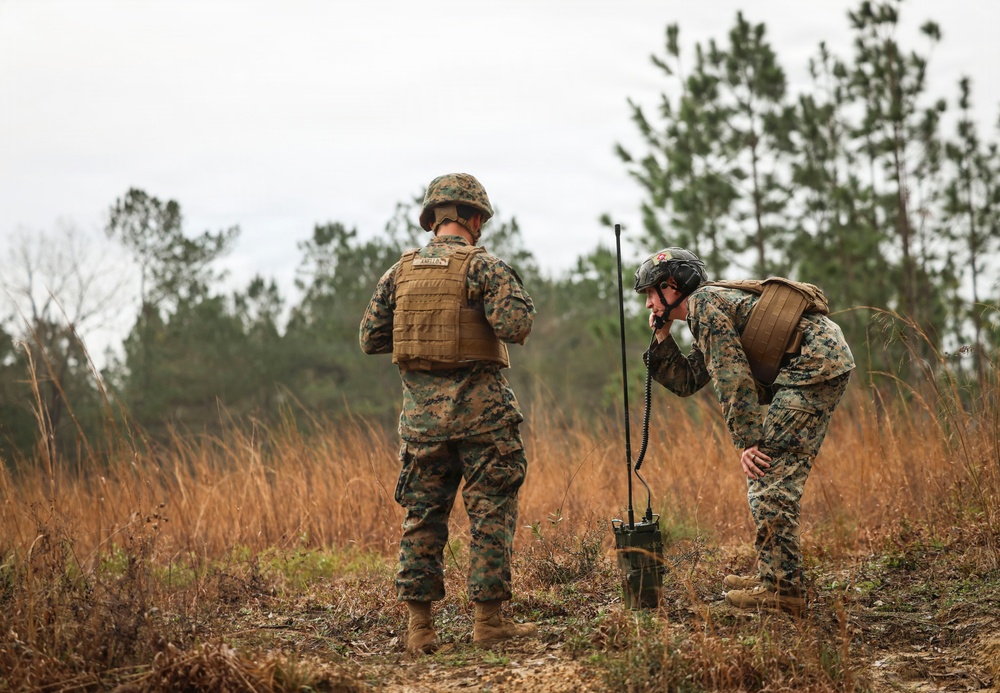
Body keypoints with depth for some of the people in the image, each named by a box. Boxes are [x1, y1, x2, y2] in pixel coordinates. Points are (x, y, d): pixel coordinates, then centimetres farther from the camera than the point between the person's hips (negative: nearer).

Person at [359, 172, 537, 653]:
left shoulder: (401, 271, 8)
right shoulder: (482, 266, -7)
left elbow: (370, 338, 11)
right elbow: (515, 327, -18)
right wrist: (516, 295, 3)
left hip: (421, 410, 5)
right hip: (478, 408, -5)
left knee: (423, 515, 9)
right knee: (490, 513, 4)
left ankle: (419, 626, 9)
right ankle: (488, 619, 5)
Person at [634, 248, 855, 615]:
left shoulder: (703, 302, -7)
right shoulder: (708, 311, 24)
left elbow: (732, 377, -14)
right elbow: (685, 381, 27)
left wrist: (747, 442, -15)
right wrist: (661, 336, 19)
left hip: (816, 362, -10)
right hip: (822, 365, 10)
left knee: (770, 474, -11)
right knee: (769, 472, 14)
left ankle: (782, 588, -11)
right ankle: (773, 575, 18)